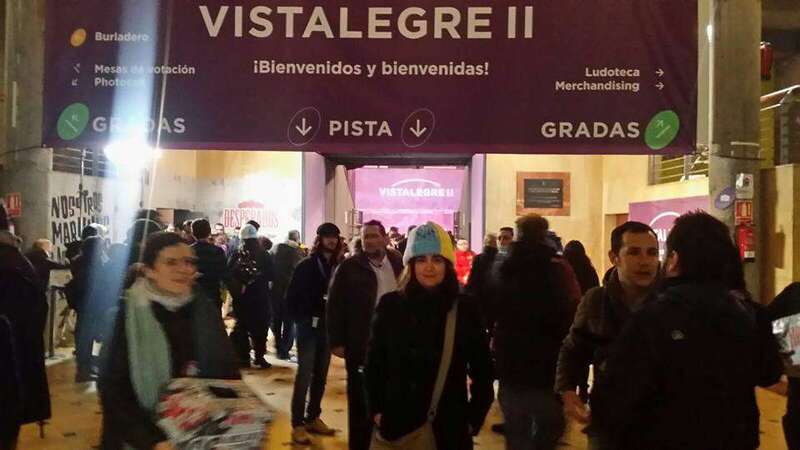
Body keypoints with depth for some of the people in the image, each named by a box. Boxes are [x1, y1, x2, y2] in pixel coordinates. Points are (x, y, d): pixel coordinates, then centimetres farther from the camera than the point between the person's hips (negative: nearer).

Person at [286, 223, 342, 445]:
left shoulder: (337, 267, 3)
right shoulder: (306, 265, -7)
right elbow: (291, 296, -6)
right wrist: (300, 320, -7)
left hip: (328, 327, 4)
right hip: (308, 327, -4)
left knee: (321, 376, 12)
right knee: (304, 375, -2)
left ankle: (313, 417, 25)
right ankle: (297, 424, 5)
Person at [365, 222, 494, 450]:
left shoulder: (465, 308, -4)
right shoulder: (390, 305, -3)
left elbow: (482, 369, 2)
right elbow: (374, 362, 4)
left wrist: (474, 418, 0)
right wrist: (376, 410, 0)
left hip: (450, 426, 0)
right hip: (398, 423, 0)